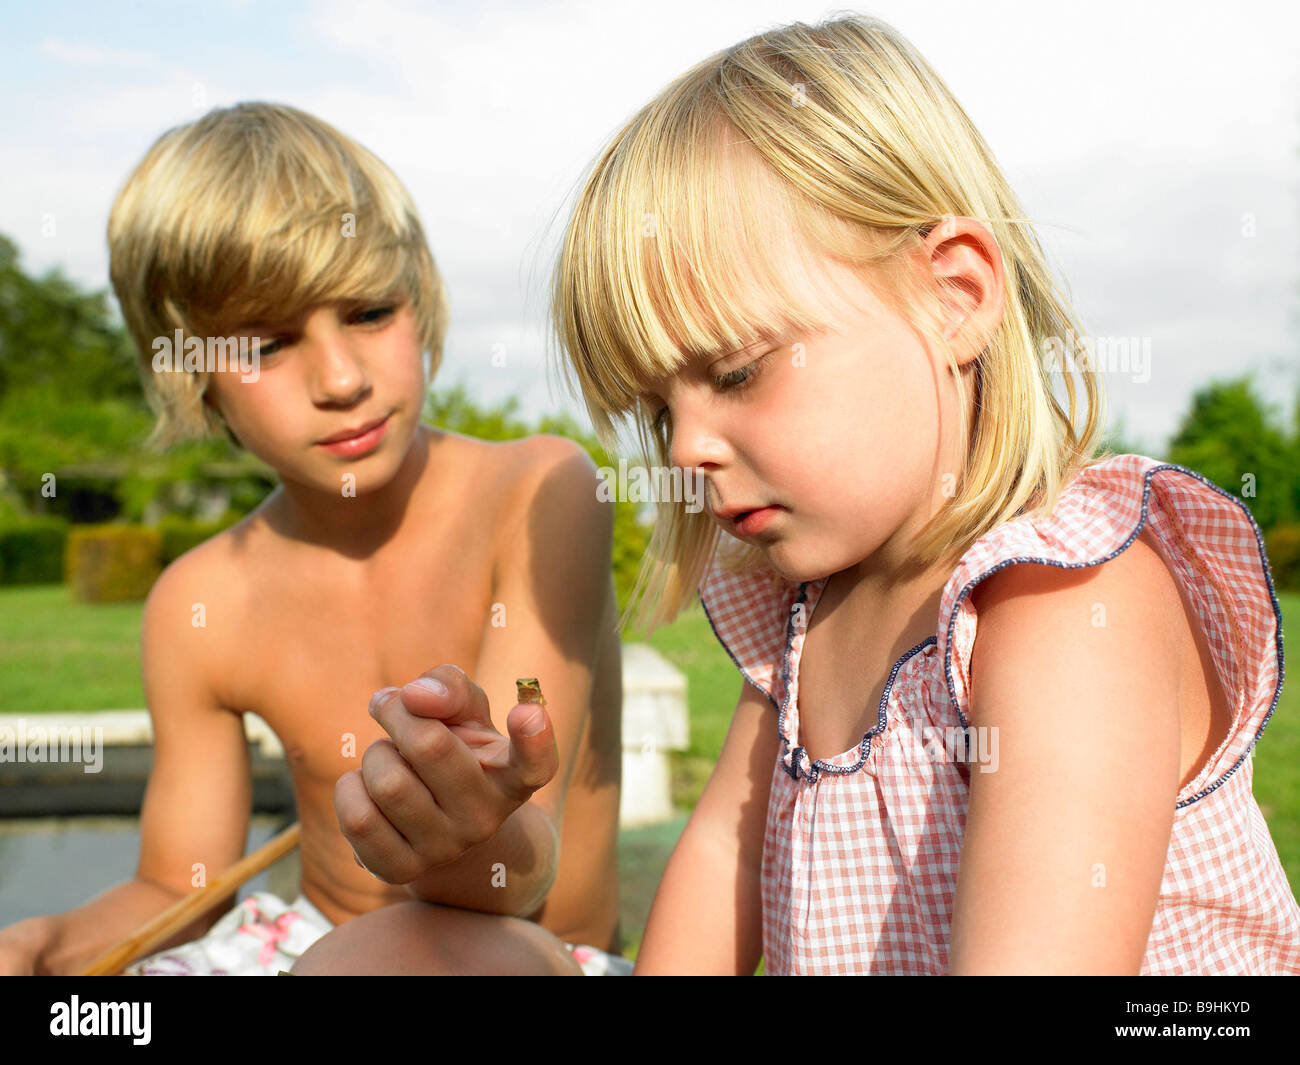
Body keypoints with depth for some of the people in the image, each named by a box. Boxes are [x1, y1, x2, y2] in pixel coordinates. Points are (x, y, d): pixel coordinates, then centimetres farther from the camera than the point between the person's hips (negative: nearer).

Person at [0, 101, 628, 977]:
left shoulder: (541, 490, -18)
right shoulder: (201, 608, -4)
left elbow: (525, 874, -26)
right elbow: (176, 891, 6)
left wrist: (477, 847, -51)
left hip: (535, 959, -3)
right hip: (309, 945, 4)